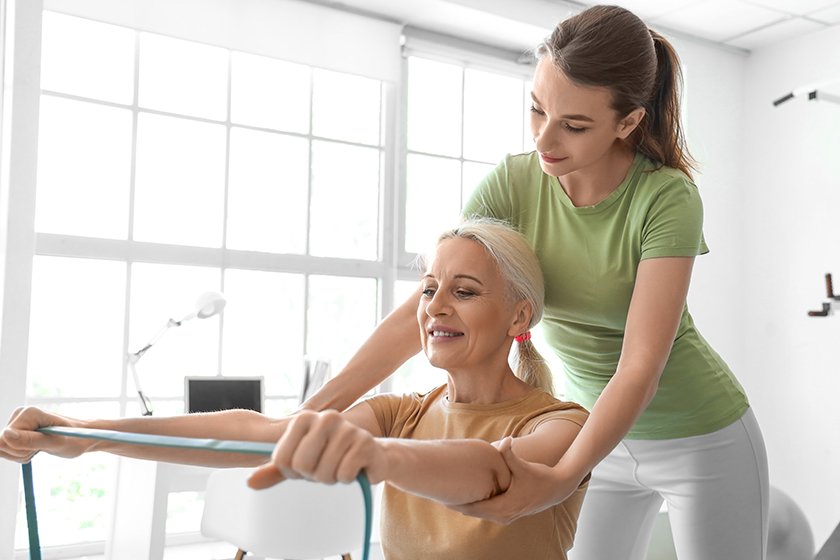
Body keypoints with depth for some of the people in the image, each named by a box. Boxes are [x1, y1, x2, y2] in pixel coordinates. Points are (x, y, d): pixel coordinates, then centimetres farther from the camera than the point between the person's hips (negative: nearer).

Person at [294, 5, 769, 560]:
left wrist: (563, 478, -45)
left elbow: (641, 364, -31)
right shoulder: (513, 183, -15)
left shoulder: (667, 198, -26)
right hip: (601, 433, 4)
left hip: (701, 437, -3)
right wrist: (314, 411, -26)